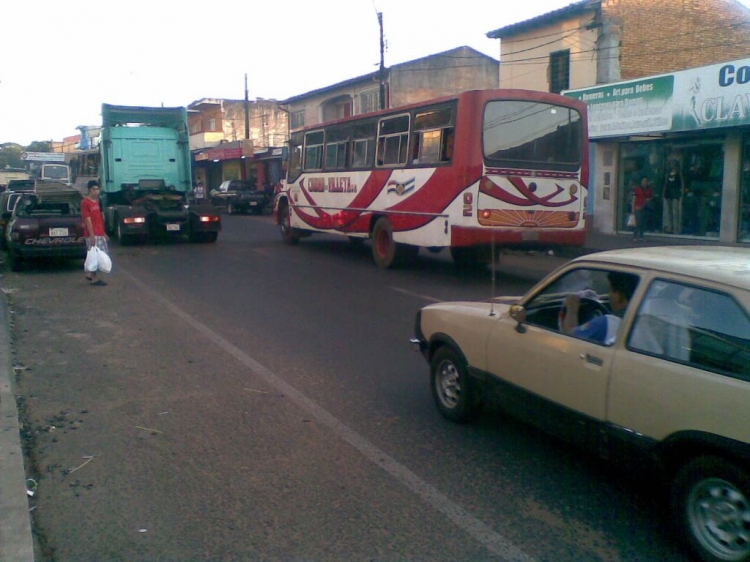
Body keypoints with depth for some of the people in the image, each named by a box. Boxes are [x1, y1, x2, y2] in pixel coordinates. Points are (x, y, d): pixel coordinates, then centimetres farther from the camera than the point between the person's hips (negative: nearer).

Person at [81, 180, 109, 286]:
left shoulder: (97, 202, 15)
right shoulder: (85, 203, -11)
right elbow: (88, 220, -16)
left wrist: (104, 233, 19)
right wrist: (92, 235, -20)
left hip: (100, 233, 9)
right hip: (92, 235, -9)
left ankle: (90, 273, 22)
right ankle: (94, 278, 1)